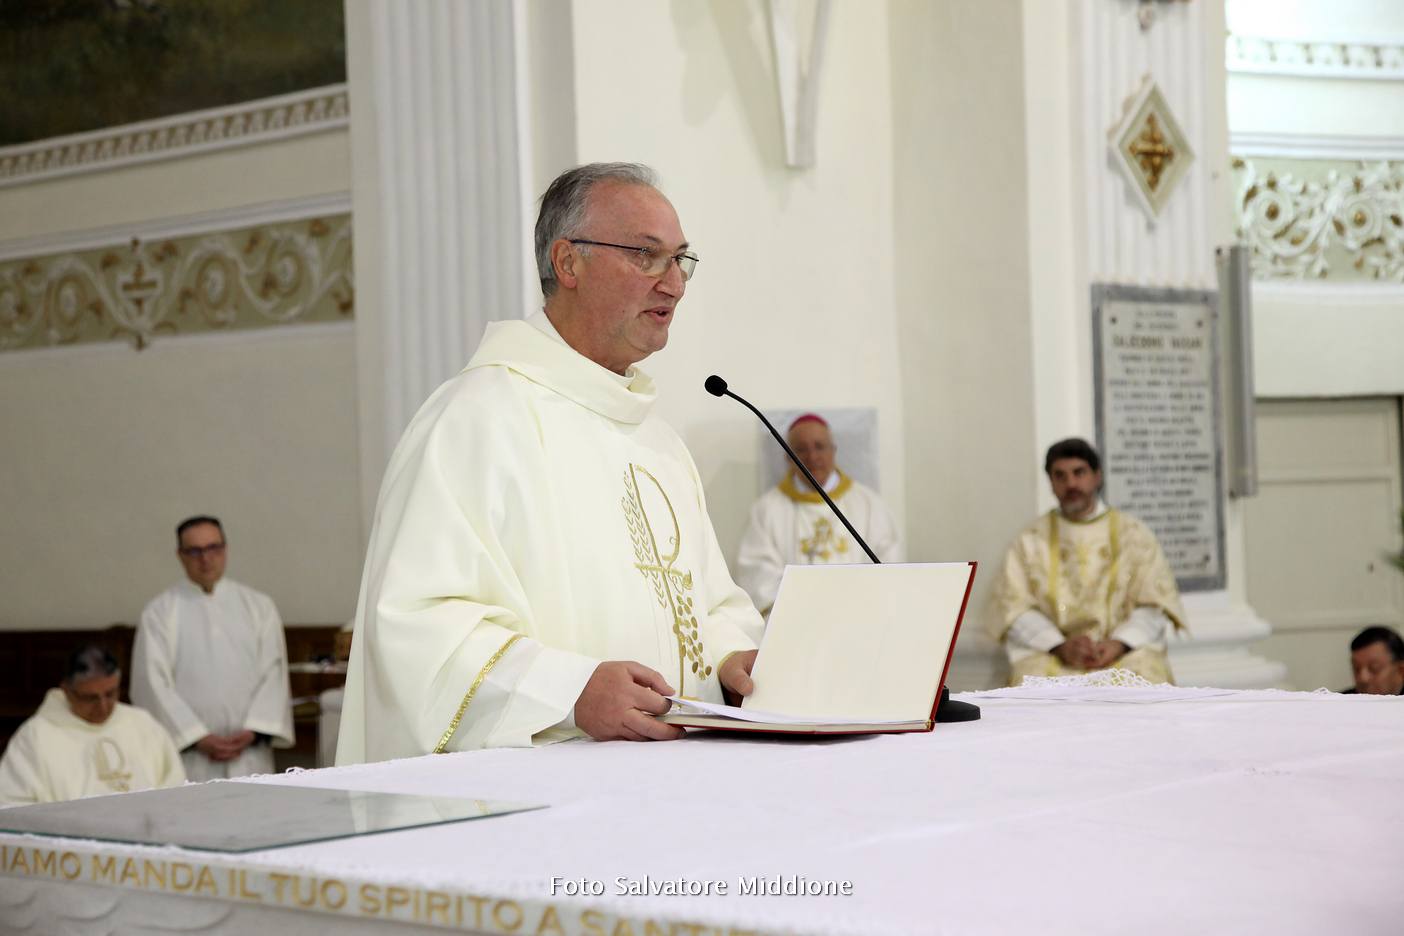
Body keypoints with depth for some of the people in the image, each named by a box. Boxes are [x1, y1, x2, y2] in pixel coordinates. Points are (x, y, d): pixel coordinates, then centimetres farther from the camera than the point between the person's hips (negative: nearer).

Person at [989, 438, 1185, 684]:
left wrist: (1119, 643, -12)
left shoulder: (1133, 533, 13)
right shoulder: (1031, 540, 12)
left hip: (1126, 652, 0)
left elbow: (1155, 602, 6)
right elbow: (1013, 606, 3)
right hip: (1051, 656, 0)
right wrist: (1060, 645, -14)